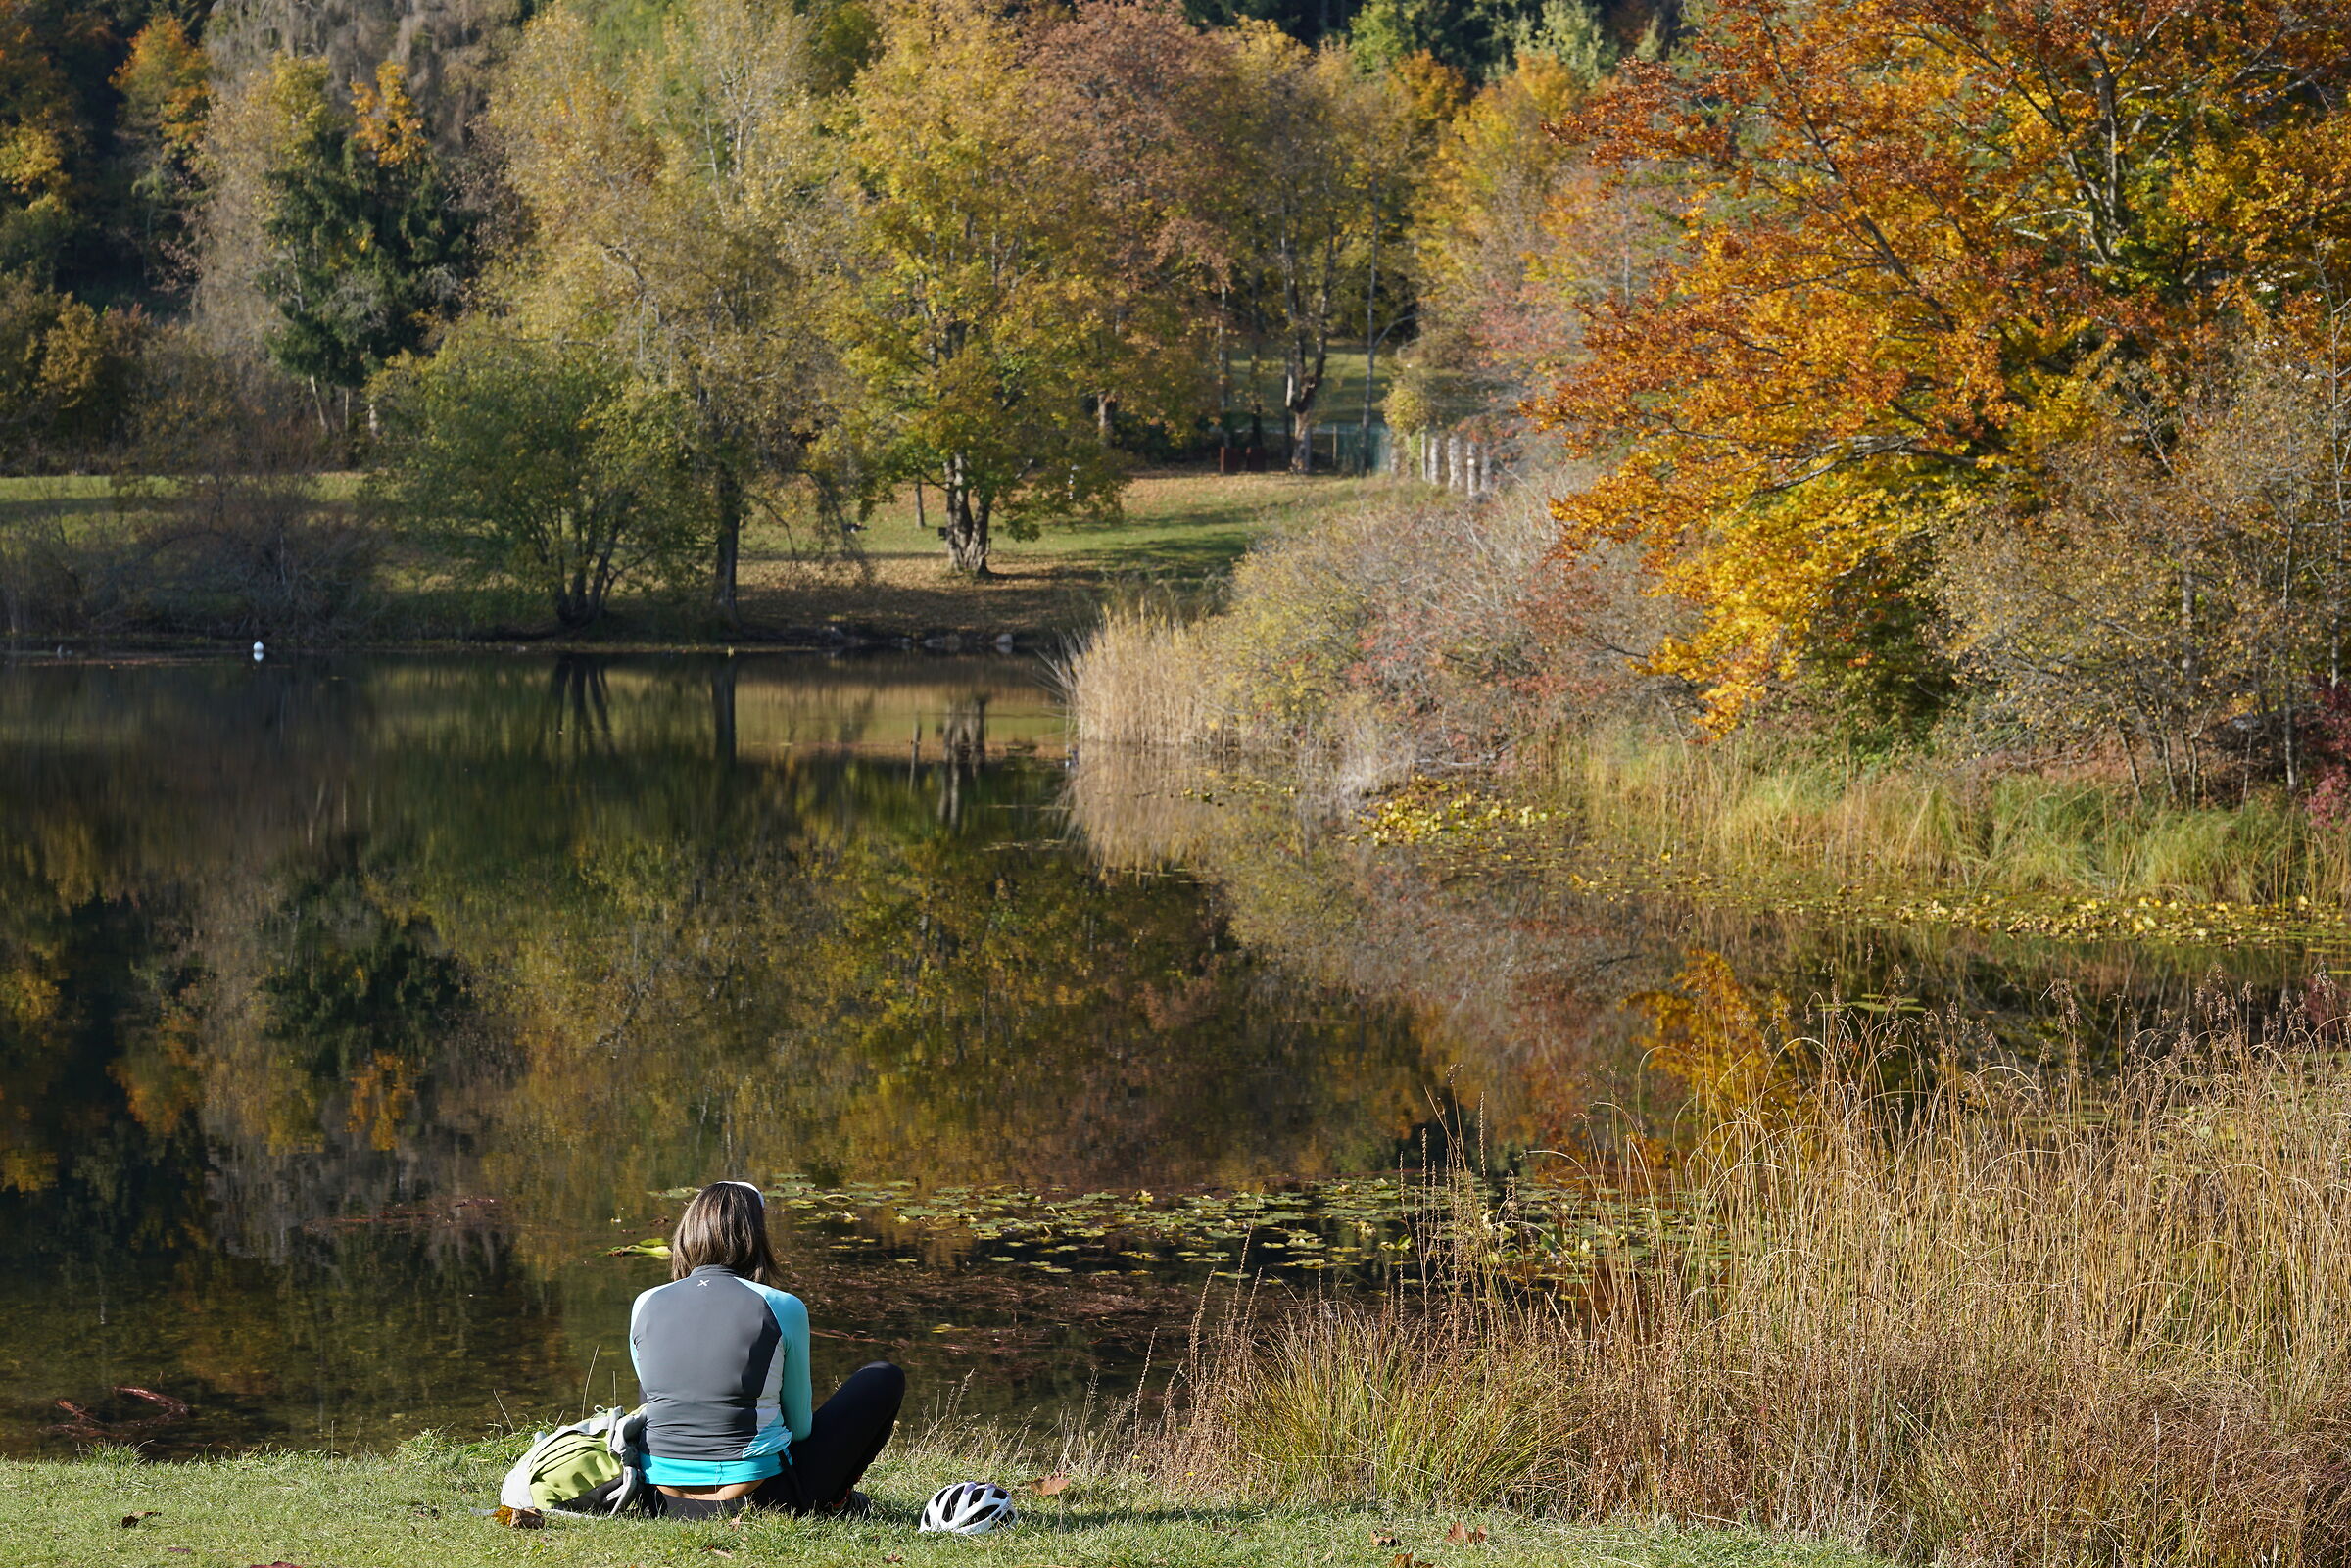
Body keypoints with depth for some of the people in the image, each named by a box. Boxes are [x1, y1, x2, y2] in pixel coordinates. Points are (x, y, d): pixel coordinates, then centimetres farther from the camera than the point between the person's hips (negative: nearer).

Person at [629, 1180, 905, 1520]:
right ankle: (833, 1499, 26)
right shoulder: (781, 1307, -7)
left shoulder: (646, 1305, 3)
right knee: (884, 1379, 15)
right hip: (759, 1498, -4)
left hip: (663, 1503, 5)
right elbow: (799, 1424, 4)